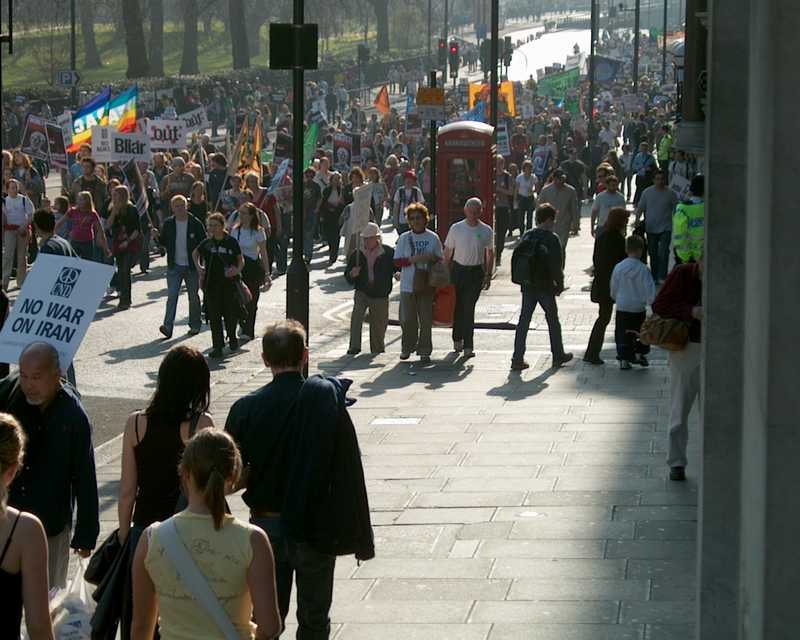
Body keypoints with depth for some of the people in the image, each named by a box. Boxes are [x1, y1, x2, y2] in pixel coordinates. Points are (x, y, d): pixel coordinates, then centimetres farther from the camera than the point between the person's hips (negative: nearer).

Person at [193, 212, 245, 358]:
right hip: (212, 284, 2)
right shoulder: (207, 243, 3)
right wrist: (198, 267, 7)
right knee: (214, 316, 0)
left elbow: (240, 259, 5)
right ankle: (217, 346, 5)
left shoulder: (231, 242, -4)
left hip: (229, 283, -2)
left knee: (231, 313, 4)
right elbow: (195, 253, 21)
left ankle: (232, 338, 32)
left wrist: (237, 270, -14)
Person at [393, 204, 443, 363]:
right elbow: (397, 261, 0)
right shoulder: (404, 238, 2)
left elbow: (440, 259, 10)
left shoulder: (433, 238, 3)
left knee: (426, 320, 0)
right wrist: (413, 259, -15)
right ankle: (407, 348, 18)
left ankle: (424, 351, 8)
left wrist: (430, 258, -12)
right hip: (408, 285, 0)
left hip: (427, 285, 0)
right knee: (407, 319, 1)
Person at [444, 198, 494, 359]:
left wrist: (488, 275, 5)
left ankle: (468, 346, -6)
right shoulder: (456, 229, -1)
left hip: (476, 272, -1)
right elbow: (447, 253, 6)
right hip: (458, 270, 1)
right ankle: (457, 339, 27)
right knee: (458, 307, 8)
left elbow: (489, 254, 10)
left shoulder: (486, 231, 1)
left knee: (468, 309, -7)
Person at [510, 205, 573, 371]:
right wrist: (560, 284, -2)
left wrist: (523, 280, 14)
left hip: (527, 286, 4)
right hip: (545, 287, -4)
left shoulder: (526, 236, 3)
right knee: (553, 320, 13)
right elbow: (556, 265, -15)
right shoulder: (552, 239, -14)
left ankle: (517, 358, -1)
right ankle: (558, 356, 24)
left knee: (524, 320, 5)